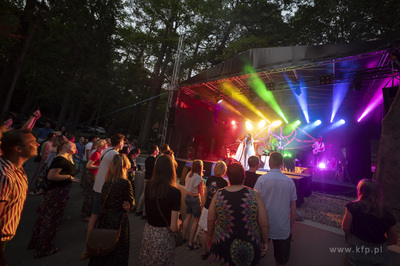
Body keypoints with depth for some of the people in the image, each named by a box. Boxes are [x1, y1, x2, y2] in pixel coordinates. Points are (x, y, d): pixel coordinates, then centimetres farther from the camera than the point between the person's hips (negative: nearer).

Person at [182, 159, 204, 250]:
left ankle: (183, 237, 35)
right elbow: (201, 193, -14)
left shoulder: (189, 174, -4)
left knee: (188, 217, 22)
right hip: (195, 199, -7)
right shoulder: (199, 178, -23)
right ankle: (190, 244, 15)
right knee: (196, 220, 8)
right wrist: (203, 187, 6)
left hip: (187, 197, 7)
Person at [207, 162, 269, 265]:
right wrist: (265, 242, 8)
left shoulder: (218, 195, -12)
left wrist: (210, 235, 16)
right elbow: (264, 224, -10)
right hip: (250, 248, 0)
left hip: (223, 246, 0)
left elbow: (210, 220, -2)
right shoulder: (254, 195, -16)